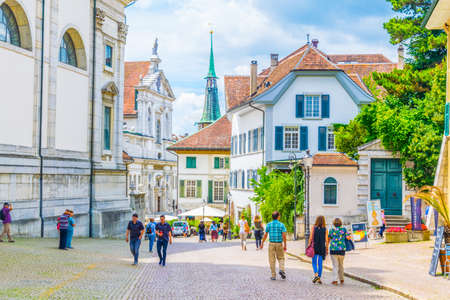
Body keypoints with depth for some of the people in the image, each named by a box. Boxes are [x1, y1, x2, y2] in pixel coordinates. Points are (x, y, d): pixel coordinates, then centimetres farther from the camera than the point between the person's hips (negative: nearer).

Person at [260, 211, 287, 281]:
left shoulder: (269, 225, 0)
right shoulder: (281, 225, -3)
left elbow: (265, 235, 0)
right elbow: (284, 235, -9)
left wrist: (262, 243, 10)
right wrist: (285, 245, -3)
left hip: (271, 243, 0)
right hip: (279, 244, 0)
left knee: (272, 260, 5)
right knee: (281, 258, 14)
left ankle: (273, 275, 4)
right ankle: (281, 270, -10)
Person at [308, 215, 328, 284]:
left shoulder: (313, 228, -3)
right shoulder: (325, 229, -1)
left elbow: (311, 238, -7)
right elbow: (326, 240, -3)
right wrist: (326, 249, 4)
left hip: (315, 247, -1)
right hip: (322, 248, 1)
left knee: (314, 262, 9)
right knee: (320, 263, 9)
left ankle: (316, 275, -14)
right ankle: (319, 278, 9)